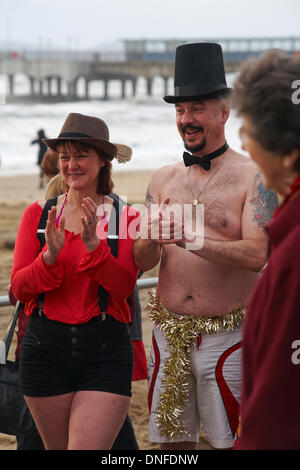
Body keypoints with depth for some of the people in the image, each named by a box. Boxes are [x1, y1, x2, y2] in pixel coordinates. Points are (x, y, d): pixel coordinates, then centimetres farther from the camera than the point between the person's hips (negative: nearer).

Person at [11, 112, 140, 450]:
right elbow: (18, 288, -1)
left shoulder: (125, 218, 1)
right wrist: (51, 255, -19)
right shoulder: (38, 214, 5)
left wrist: (93, 244, -23)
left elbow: (124, 287, -10)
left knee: (88, 447, -12)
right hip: (45, 346, 2)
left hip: (105, 349, -2)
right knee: (57, 447, 14)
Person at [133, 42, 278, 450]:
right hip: (169, 331, 5)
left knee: (231, 440, 1)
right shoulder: (164, 179, 9)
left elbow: (256, 255, -17)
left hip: (227, 334, -4)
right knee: (172, 439, 10)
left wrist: (192, 240, -28)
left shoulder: (252, 176, -6)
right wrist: (152, 238, -17)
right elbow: (142, 262, 5)